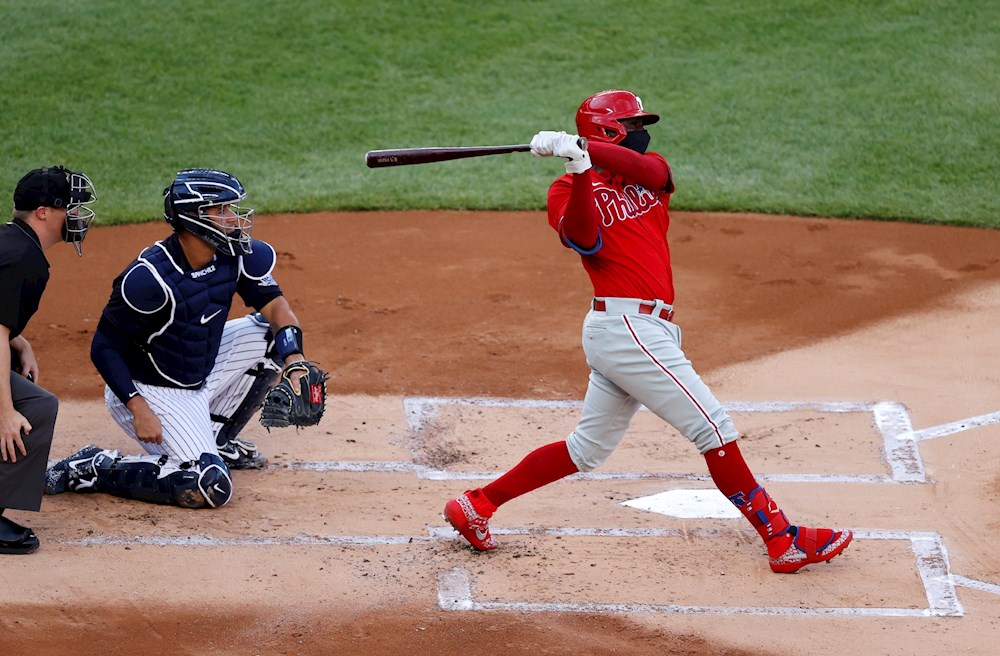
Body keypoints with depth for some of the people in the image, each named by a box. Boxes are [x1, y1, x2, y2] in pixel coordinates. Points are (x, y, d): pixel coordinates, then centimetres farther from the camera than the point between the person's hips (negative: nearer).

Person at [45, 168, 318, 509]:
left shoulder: (236, 257, -7)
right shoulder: (150, 276, -27)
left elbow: (274, 305, -6)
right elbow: (104, 347, -21)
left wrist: (294, 361, -25)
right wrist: (139, 410, -30)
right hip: (149, 392, -8)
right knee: (208, 487, -23)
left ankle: (217, 438, 14)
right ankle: (96, 468, -7)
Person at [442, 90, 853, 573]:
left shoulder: (652, 174, 17)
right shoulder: (569, 191, 0)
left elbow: (642, 165, -9)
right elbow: (586, 240, -21)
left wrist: (581, 146, -22)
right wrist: (580, 168, -29)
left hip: (648, 330, 8)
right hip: (628, 326, -8)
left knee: (588, 448, 16)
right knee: (714, 429, -7)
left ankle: (477, 505, 23)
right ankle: (784, 541, -3)